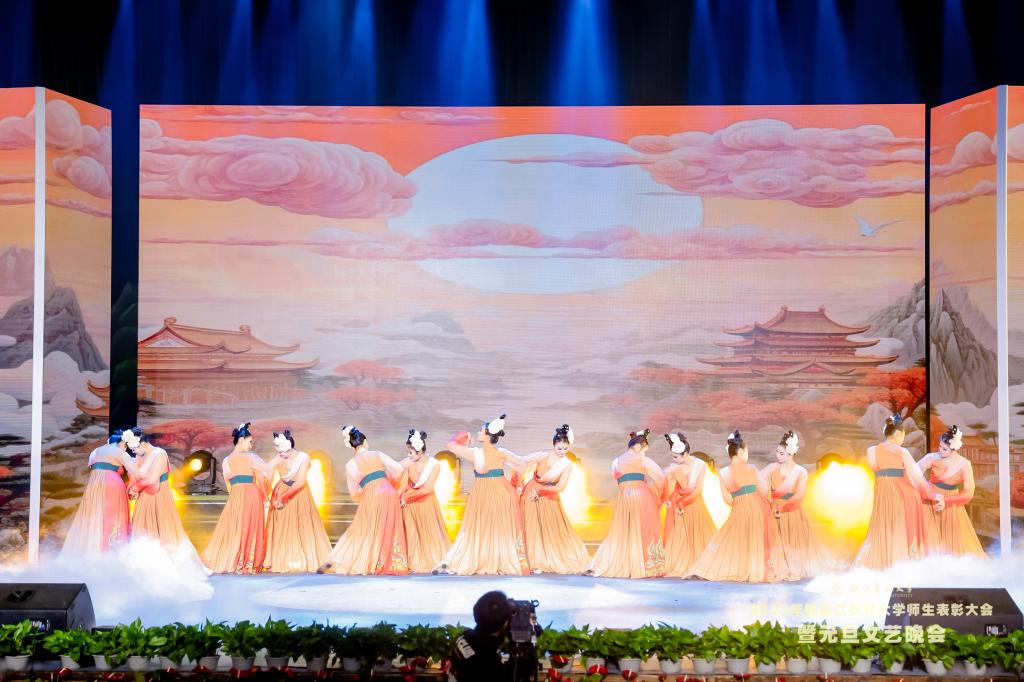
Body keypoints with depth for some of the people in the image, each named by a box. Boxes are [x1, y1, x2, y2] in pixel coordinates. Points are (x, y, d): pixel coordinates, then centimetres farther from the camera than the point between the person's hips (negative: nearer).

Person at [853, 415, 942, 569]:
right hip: (902, 497, -4)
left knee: (881, 534, 10)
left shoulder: (872, 451, 2)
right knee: (903, 535, 4)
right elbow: (917, 477, -8)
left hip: (882, 498, 4)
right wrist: (932, 495, 1)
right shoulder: (902, 452, -9)